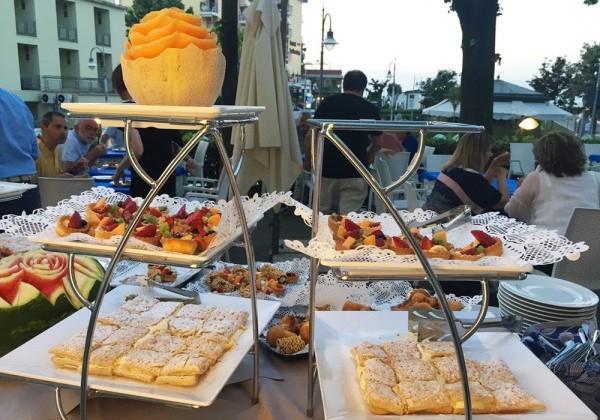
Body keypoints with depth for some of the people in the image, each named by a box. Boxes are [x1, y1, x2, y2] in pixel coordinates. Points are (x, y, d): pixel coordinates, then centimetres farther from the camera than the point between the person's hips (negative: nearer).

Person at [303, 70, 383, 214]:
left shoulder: (327, 103, 3)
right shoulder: (370, 109, 3)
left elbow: (310, 136, 2)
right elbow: (377, 144, 11)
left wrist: (307, 160, 16)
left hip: (326, 170, 1)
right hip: (355, 173, -1)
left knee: (322, 214, 16)